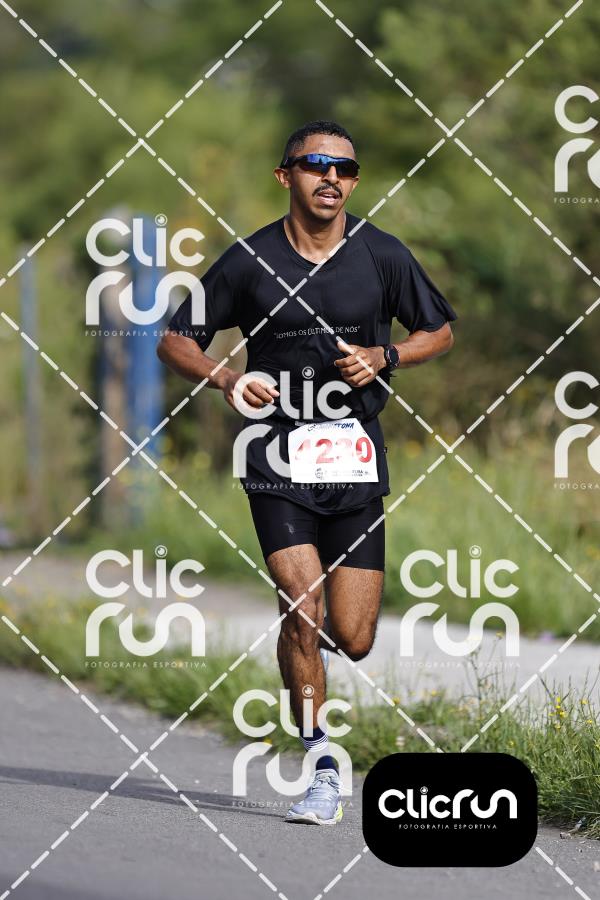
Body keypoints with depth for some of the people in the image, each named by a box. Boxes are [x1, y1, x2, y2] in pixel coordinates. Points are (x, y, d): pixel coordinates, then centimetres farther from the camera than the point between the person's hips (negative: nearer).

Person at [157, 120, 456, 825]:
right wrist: (226, 379, -12)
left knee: (352, 640, -2)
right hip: (277, 458, -2)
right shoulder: (249, 261, 0)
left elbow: (439, 331, 16)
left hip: (356, 457, 2)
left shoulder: (383, 256, 3)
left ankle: (309, 630, 36)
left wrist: (385, 358, -4)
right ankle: (322, 768, -4)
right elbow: (175, 341, 8)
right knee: (303, 613, -16)